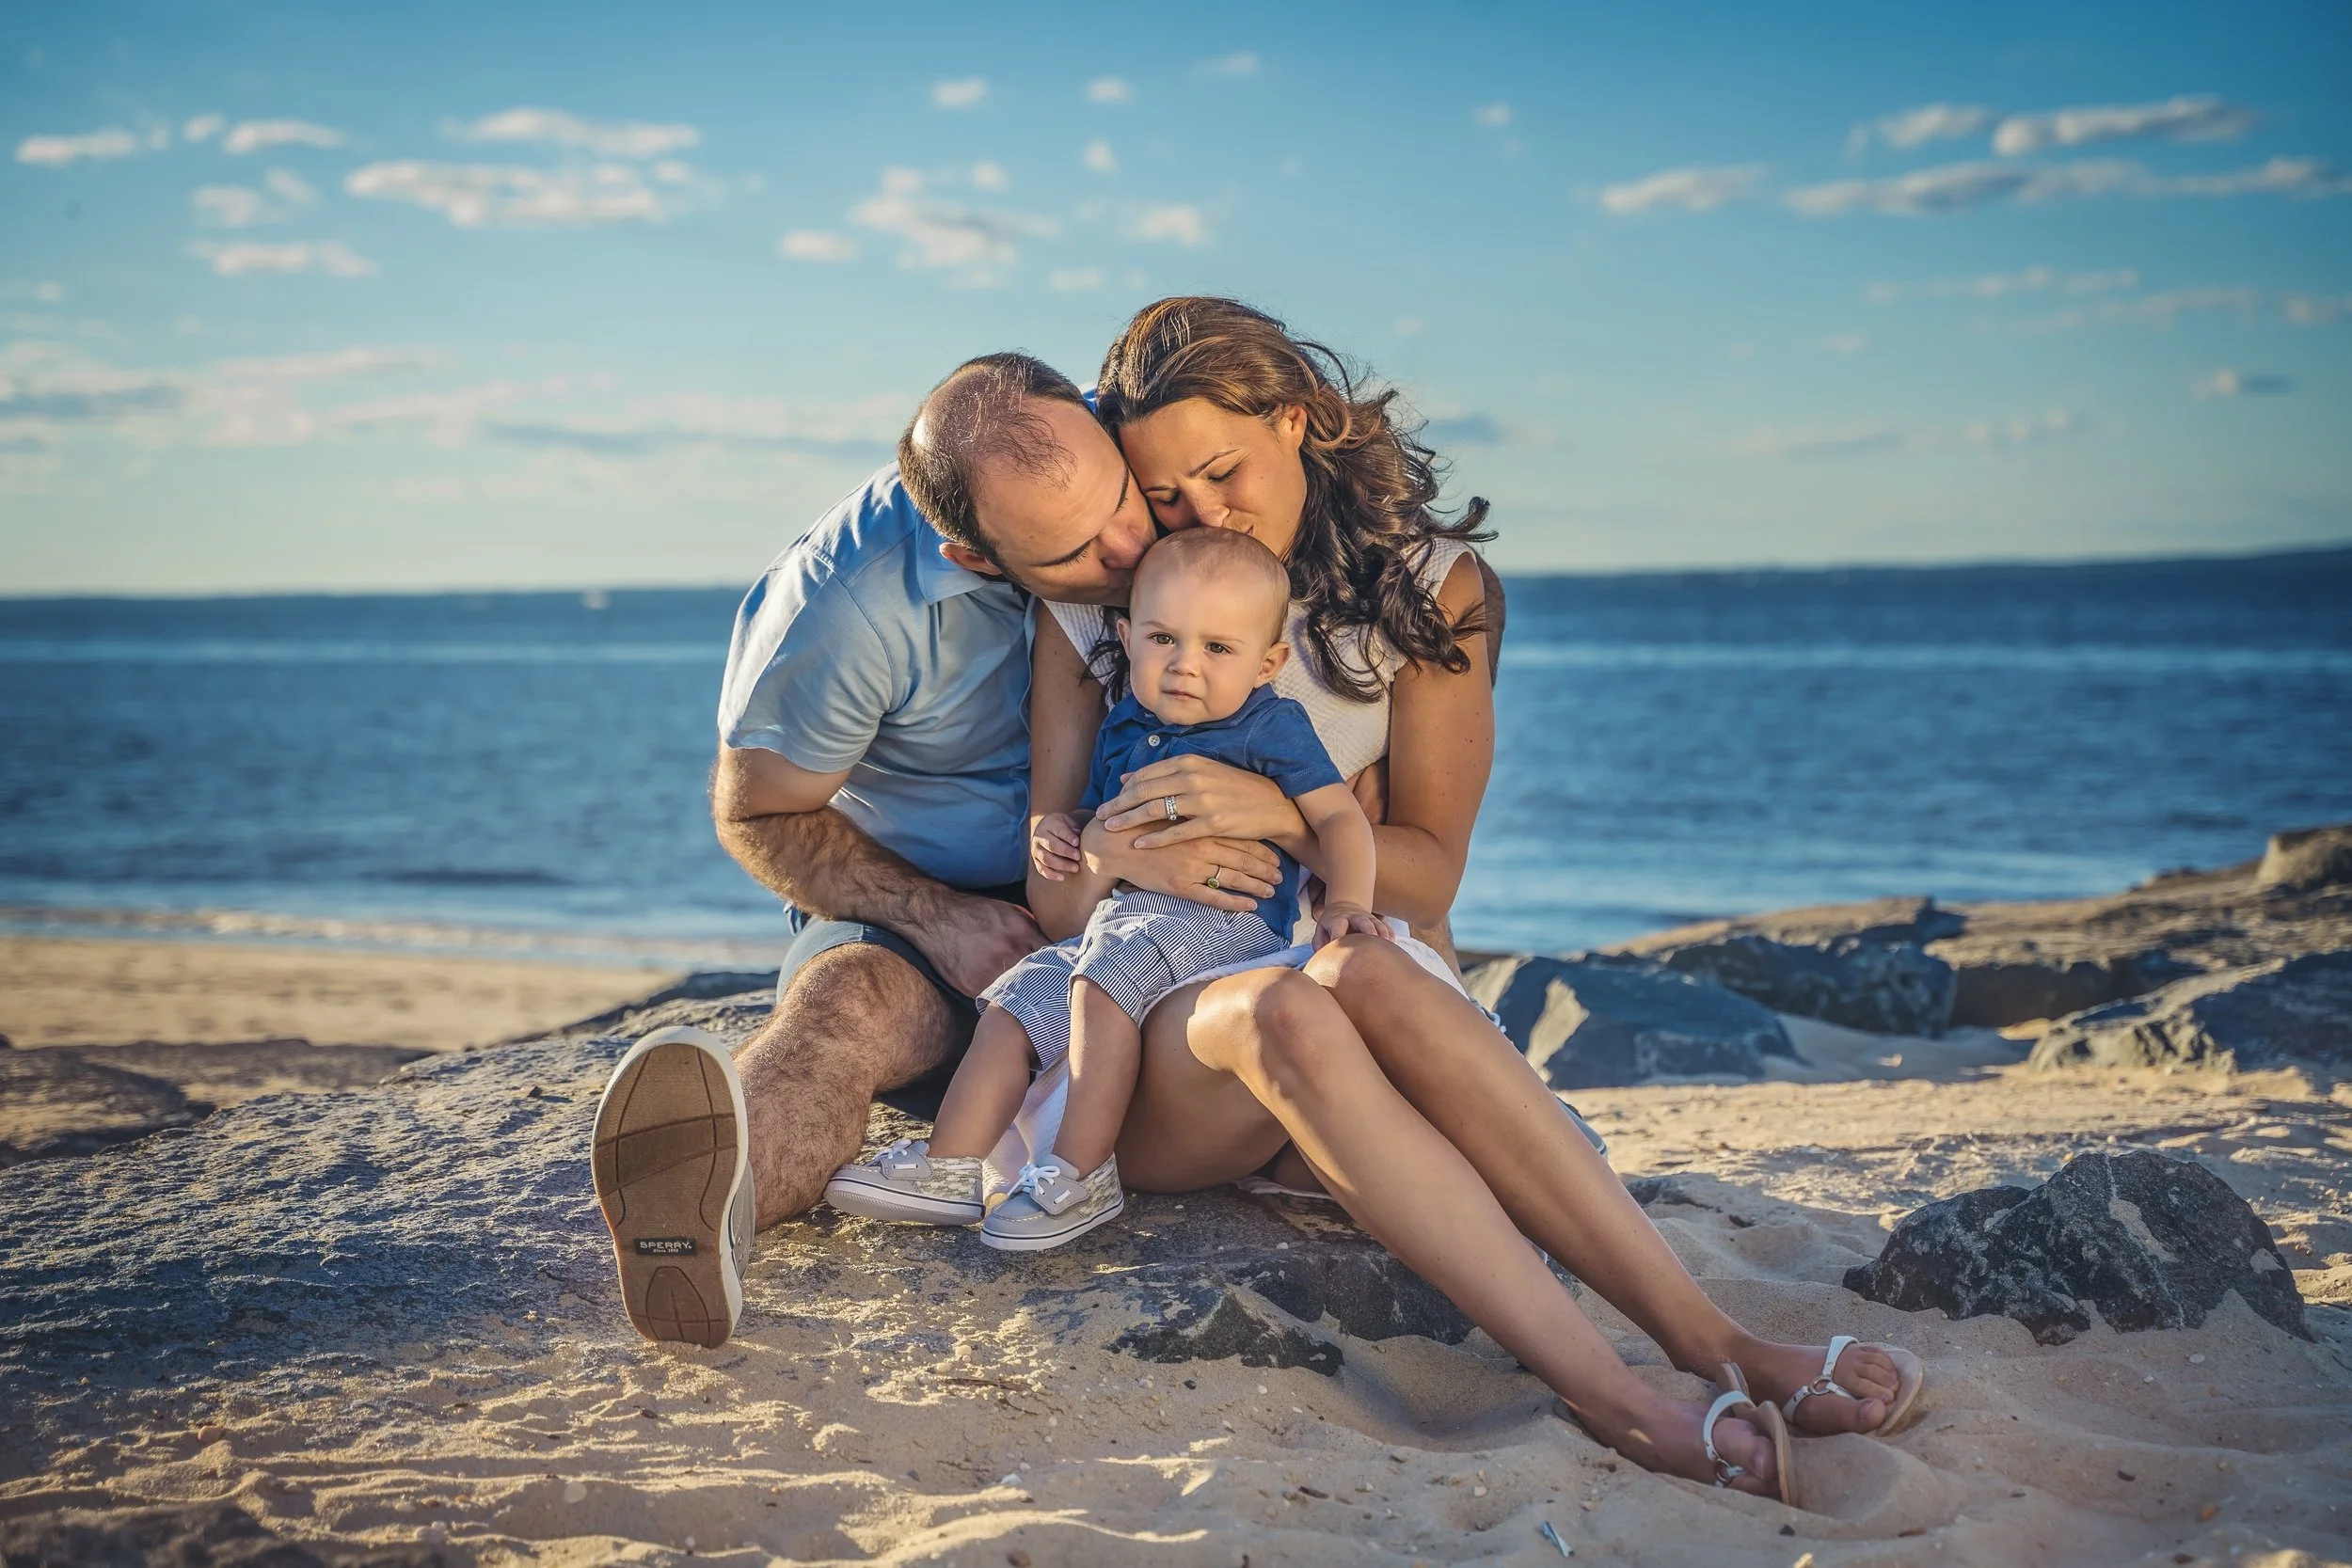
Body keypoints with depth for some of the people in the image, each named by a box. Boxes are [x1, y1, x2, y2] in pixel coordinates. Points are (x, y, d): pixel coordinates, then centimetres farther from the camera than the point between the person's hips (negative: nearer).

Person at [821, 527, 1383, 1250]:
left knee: (1106, 975, -31)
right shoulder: (1123, 730, 17)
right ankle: (950, 1168, -6)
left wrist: (1345, 901, -22)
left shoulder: (1272, 727, -2)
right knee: (1016, 1000, -4)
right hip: (1119, 924, 8)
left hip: (1226, 921, -8)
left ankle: (1082, 1176, -29)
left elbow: (1340, 816, -6)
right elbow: (1096, 815, 31)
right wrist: (1061, 829, 6)